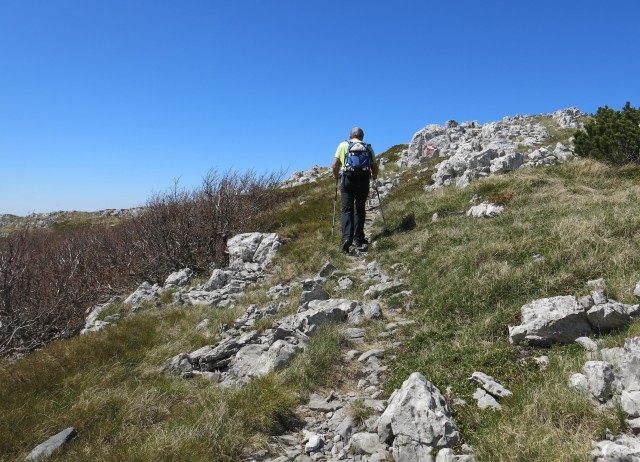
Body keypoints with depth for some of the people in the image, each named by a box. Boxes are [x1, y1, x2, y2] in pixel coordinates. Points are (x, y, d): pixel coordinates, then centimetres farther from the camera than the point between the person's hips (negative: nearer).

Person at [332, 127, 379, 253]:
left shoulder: (343, 145, 11)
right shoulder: (368, 148, 15)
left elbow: (335, 165, 1)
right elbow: (375, 167, 10)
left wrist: (336, 176, 20)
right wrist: (374, 176, 31)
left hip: (347, 179, -1)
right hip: (363, 181, 2)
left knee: (347, 210, -2)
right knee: (360, 209, 15)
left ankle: (347, 238, -19)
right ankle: (358, 239, 17)